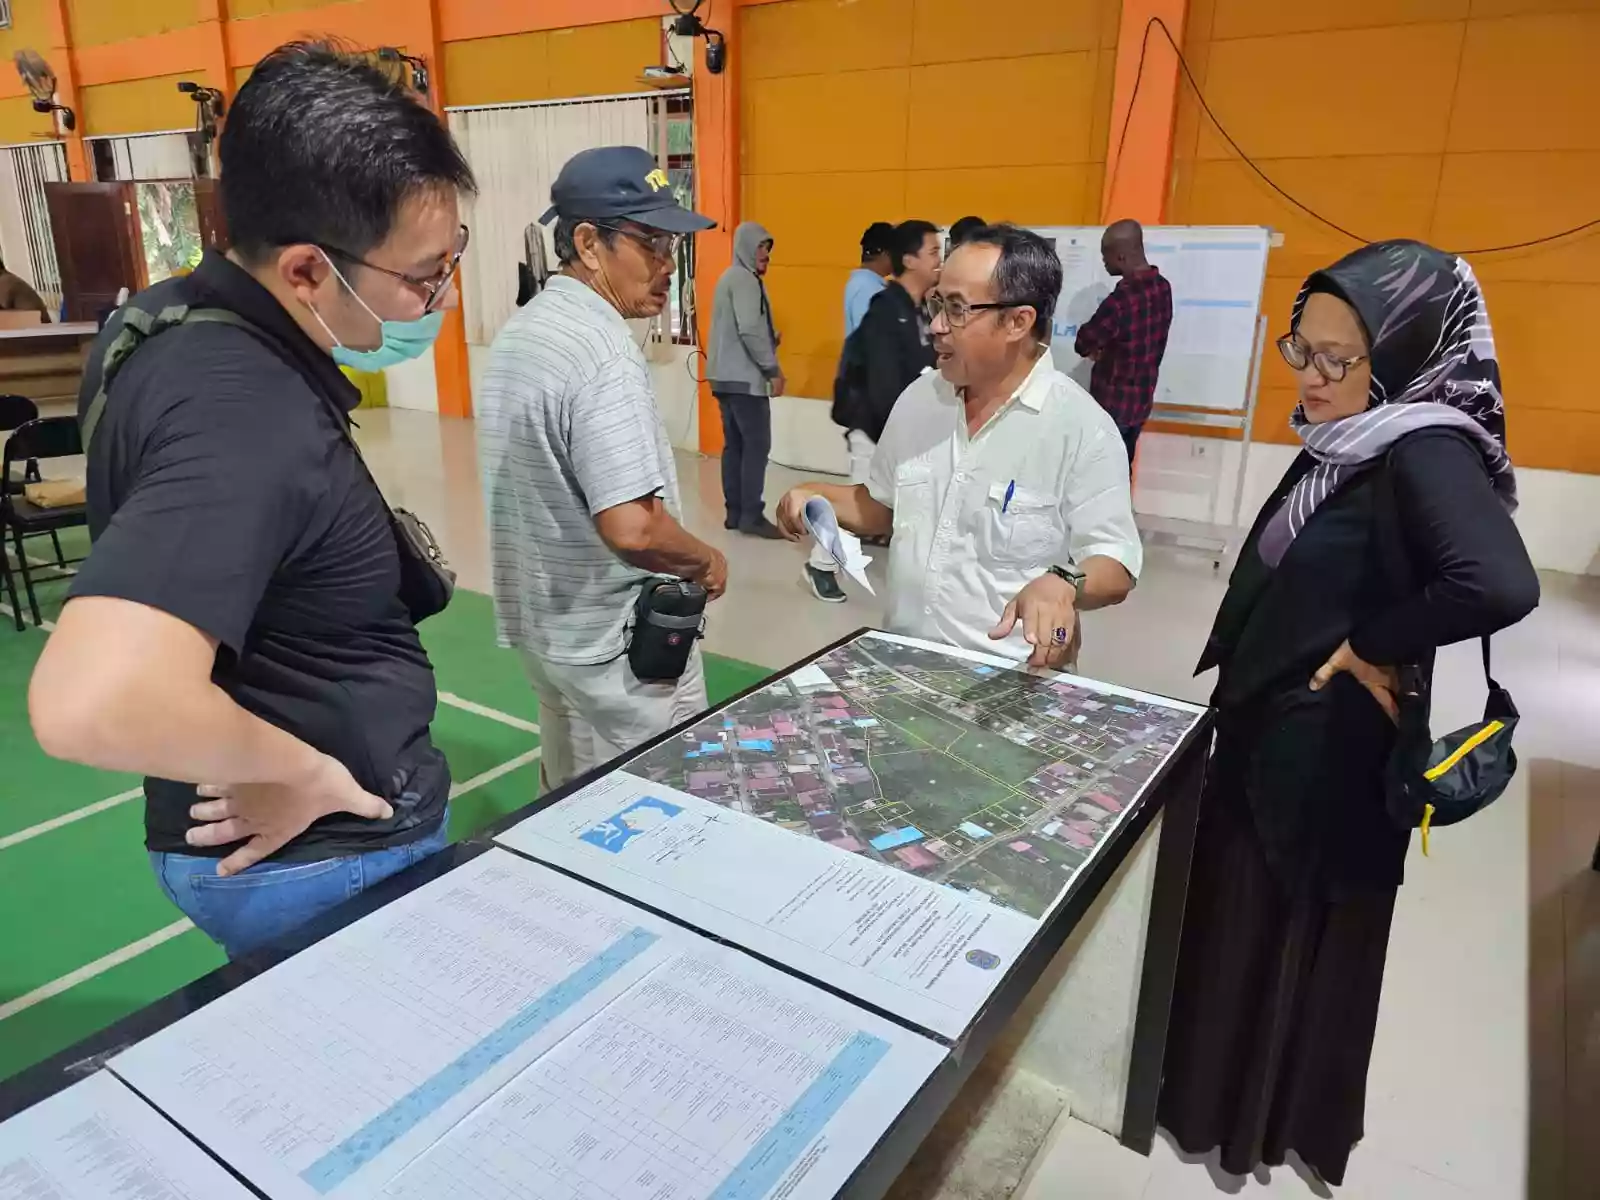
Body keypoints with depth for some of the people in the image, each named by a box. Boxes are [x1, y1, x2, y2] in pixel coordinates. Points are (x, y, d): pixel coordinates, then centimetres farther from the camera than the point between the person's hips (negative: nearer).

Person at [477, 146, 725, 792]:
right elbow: (632, 528, -30)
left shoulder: (519, 331, 7)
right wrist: (706, 561, -12)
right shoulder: (603, 353, -23)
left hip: (543, 620, 9)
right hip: (619, 640, -9)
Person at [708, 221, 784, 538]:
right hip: (744, 376, -10)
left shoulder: (729, 278, 20)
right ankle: (752, 516, -9)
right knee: (757, 444, -9)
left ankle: (735, 512, 10)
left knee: (734, 444, 8)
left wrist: (772, 333, 13)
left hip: (725, 375, 10)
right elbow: (750, 329, -20)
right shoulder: (745, 279, -10)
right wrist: (773, 368, -15)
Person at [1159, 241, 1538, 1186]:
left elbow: (1502, 584, -39)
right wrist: (1240, 682, 9)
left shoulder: (1428, 454, -22)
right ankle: (1222, 1089, 45)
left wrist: (1369, 647, -24)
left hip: (1326, 754, -8)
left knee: (1288, 941, 12)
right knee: (1236, 920, 22)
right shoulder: (1349, 443, 3)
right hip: (1271, 730, 8)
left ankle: (1266, 1119, 37)